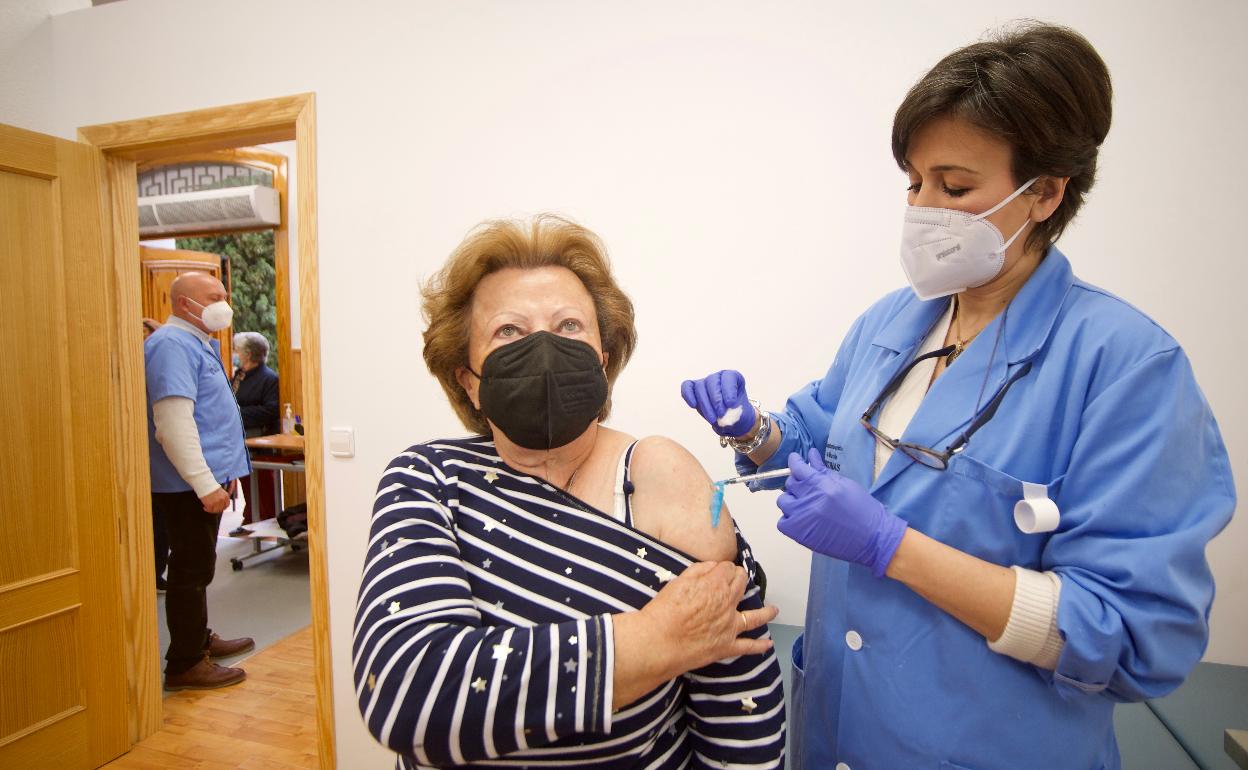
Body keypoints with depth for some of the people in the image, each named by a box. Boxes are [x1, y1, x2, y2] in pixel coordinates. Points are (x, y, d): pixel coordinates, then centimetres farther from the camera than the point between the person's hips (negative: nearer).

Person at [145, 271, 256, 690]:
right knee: (191, 571, 0)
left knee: (197, 567, 20)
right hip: (190, 484, -10)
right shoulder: (172, 344, -17)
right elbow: (174, 421, -26)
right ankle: (185, 664, 12)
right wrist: (206, 484, -26)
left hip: (206, 480, 10)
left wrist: (222, 473, 21)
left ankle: (199, 639, 35)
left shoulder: (197, 342, 16)